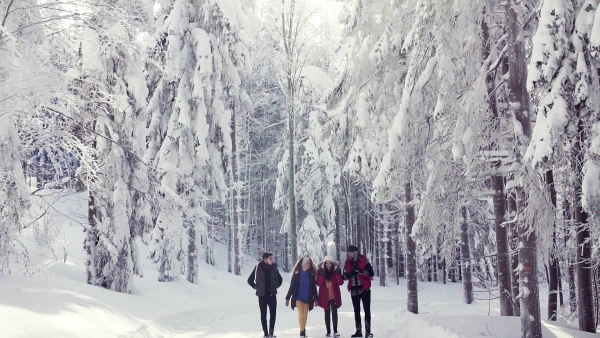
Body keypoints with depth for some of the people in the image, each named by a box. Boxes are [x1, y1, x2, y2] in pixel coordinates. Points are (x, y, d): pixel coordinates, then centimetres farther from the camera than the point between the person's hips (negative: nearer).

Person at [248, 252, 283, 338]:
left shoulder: (274, 268, -2)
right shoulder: (258, 268, -8)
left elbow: (280, 279, 16)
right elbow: (250, 280, 2)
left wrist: (276, 286, 7)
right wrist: (256, 287, -1)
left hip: (272, 295, 1)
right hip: (262, 295, -1)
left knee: (273, 313, -5)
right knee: (263, 314, 5)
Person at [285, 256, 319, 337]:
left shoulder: (311, 274, 2)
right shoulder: (297, 274, -3)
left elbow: (314, 288, 8)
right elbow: (292, 286, 0)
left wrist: (316, 299, 7)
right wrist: (287, 298, -1)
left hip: (307, 298, 2)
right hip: (298, 297, -2)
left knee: (305, 315, 5)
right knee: (301, 314, -14)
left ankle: (303, 330, 17)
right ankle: (302, 331, -11)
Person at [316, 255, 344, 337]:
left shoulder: (335, 271, -1)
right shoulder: (321, 271, -2)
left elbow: (340, 282, -9)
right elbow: (319, 283, -10)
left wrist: (338, 273, -21)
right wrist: (322, 275, -24)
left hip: (334, 296, -1)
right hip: (324, 296, 1)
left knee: (334, 312, -16)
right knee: (327, 313, 10)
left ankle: (335, 331, -16)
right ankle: (328, 331, 17)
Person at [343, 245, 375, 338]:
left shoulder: (363, 260, -6)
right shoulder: (347, 263, 6)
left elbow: (371, 273, -12)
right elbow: (345, 277, 3)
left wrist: (360, 271, -24)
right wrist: (351, 272, -16)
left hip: (364, 288, -4)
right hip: (354, 290, 4)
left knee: (367, 310, -6)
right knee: (356, 311, 8)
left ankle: (368, 331, -5)